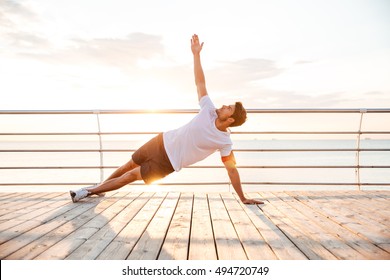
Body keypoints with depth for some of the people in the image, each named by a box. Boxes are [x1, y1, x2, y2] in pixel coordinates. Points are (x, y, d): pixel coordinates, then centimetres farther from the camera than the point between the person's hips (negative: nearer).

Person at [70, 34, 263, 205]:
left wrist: (243, 198, -14)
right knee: (131, 164, 14)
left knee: (133, 175, 0)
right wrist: (196, 54, -10)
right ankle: (100, 186, 39)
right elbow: (200, 82, -7)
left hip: (169, 162, -3)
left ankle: (92, 190, 19)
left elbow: (232, 169, -13)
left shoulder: (225, 142, -17)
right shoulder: (209, 111, -10)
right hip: (163, 141, 4)